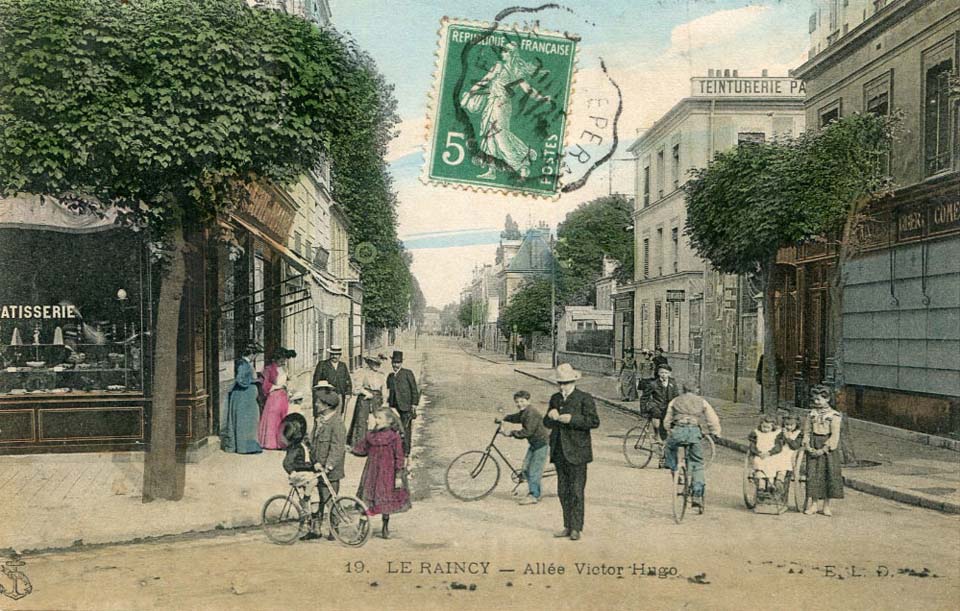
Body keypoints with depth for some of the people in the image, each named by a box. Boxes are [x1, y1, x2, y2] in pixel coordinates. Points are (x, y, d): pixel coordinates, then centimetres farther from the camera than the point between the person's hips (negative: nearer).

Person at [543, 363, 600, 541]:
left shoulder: (584, 398, -4)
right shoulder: (555, 398, 14)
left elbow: (594, 421, -12)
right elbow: (547, 424, 15)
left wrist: (572, 419, -21)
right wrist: (550, 416, -8)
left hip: (576, 452, -6)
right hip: (559, 452, 6)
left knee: (576, 491, -5)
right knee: (563, 492, 9)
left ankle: (576, 528, 1)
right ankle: (568, 526, 17)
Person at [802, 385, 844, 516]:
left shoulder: (834, 415, -5)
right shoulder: (811, 414, 8)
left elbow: (834, 435, -10)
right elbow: (807, 432, 8)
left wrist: (824, 449, -16)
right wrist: (808, 446, -8)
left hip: (828, 448, -3)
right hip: (813, 448, 3)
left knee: (829, 474, -1)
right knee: (813, 474, 0)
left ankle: (825, 505, 8)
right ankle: (813, 504, 5)